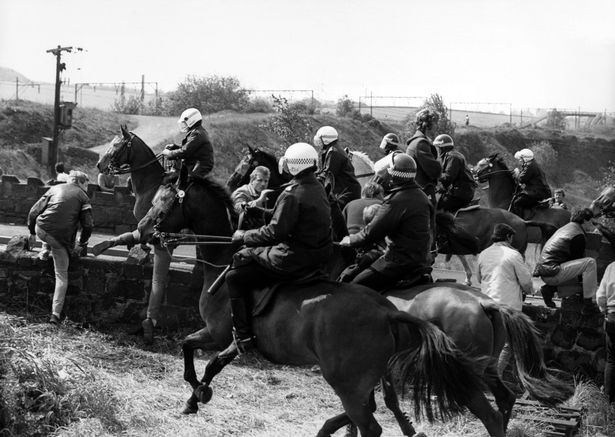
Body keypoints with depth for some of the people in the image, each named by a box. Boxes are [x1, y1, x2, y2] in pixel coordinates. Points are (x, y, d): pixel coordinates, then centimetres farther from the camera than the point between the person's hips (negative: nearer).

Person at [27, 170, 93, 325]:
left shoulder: (55, 188, 17)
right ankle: (56, 313, 0)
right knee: (62, 275, 7)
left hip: (41, 230, 2)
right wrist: (81, 244, 15)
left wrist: (32, 233, 21)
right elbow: (88, 224, 2)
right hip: (62, 237, -2)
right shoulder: (82, 196, 10)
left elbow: (34, 211, 11)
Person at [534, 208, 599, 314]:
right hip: (551, 273, -10)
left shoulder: (565, 228, 22)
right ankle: (588, 304, -15)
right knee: (590, 262, -14)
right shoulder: (578, 235, -8)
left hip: (542, 270, 10)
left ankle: (549, 289, 14)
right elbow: (578, 260, -4)